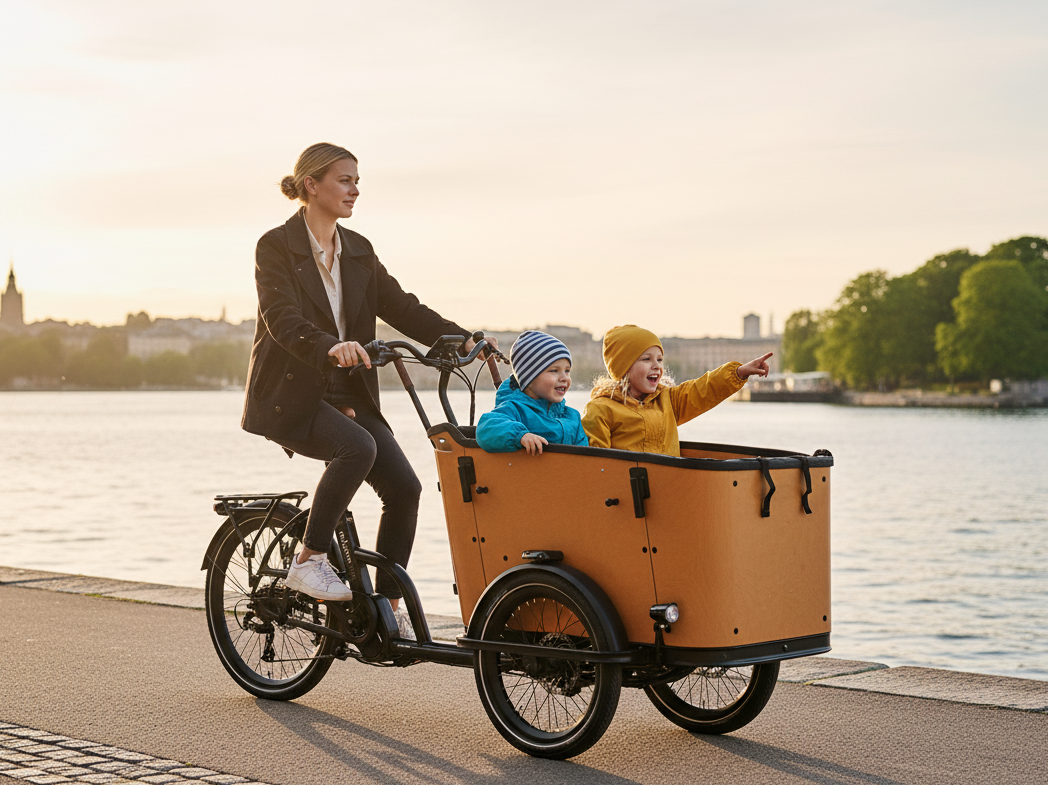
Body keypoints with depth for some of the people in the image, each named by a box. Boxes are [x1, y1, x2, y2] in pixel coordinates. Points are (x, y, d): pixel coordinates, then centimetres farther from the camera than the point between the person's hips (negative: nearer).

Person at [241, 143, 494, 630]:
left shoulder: (358, 251, 12)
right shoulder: (276, 246, -7)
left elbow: (400, 306, 7)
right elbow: (283, 319, -21)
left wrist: (461, 339, -8)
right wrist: (330, 347, -41)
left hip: (347, 392, 6)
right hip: (289, 394, -6)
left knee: (404, 486, -10)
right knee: (358, 447, -33)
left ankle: (387, 607, 2)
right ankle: (308, 562, -16)